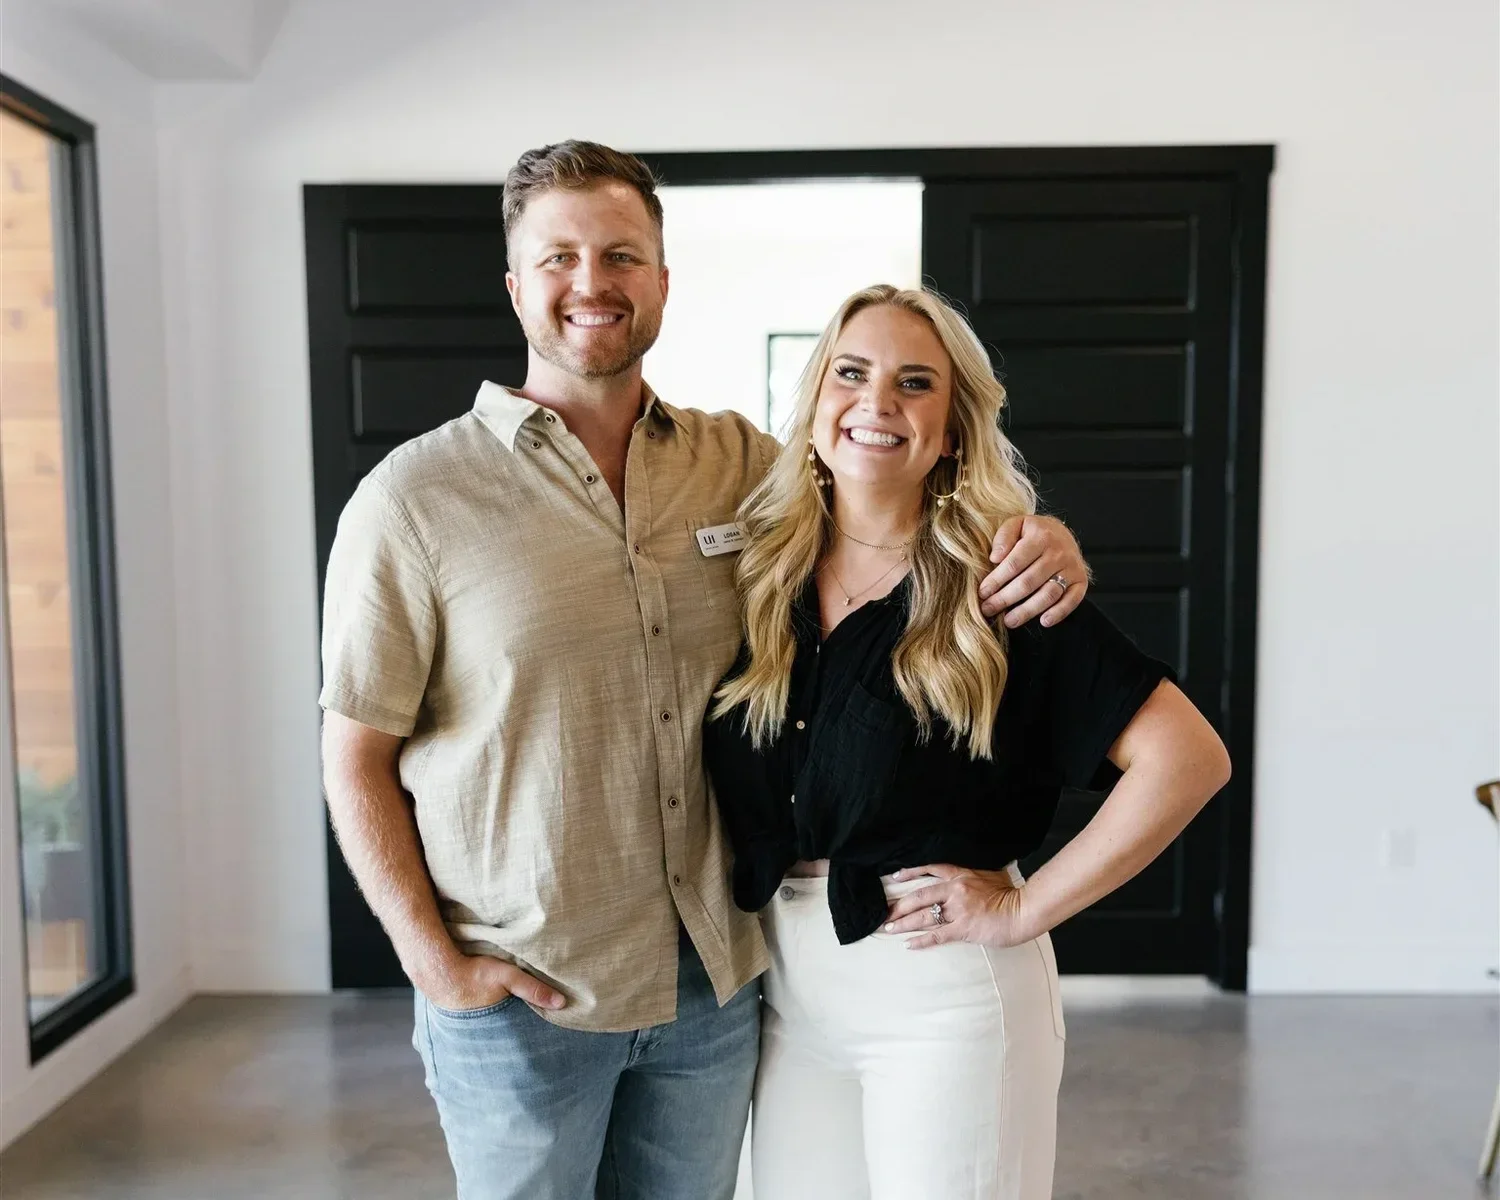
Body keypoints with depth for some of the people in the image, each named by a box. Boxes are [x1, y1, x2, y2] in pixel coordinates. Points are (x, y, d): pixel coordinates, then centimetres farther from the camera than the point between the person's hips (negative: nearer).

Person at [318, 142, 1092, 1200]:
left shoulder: (740, 462, 0)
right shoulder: (414, 499, -10)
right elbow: (356, 755, -6)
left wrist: (1038, 537, -10)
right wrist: (434, 957, -12)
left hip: (714, 977, 4)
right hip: (518, 995, -3)